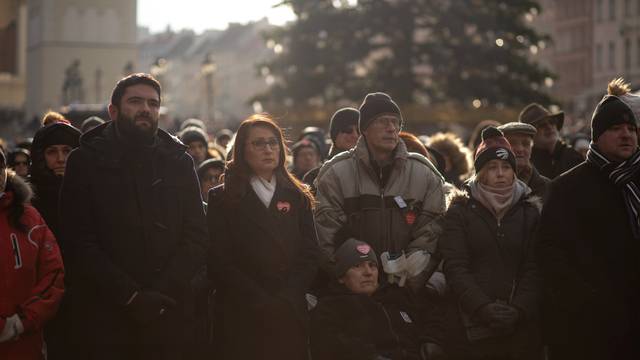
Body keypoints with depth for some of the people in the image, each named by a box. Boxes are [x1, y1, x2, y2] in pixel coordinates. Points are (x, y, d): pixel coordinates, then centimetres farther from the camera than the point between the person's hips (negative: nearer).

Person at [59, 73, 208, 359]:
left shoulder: (178, 161, 9)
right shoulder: (86, 161, 2)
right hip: (104, 317, -2)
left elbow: (196, 238, 3)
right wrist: (131, 296, -14)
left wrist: (159, 294, -11)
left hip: (168, 316, 2)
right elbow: (81, 244, -5)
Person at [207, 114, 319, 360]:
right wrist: (261, 302, -14)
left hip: (291, 316, 3)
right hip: (241, 318, -2)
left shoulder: (297, 197, 12)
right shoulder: (222, 198, 3)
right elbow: (220, 262, -6)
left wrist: (286, 300, -10)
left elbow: (309, 255, 4)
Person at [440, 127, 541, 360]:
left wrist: (519, 309, -12)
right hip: (471, 325, -1)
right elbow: (455, 268, -5)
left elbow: (534, 268, 2)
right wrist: (484, 308, -15)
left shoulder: (529, 211, 10)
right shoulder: (460, 211, 4)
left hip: (520, 325, 2)